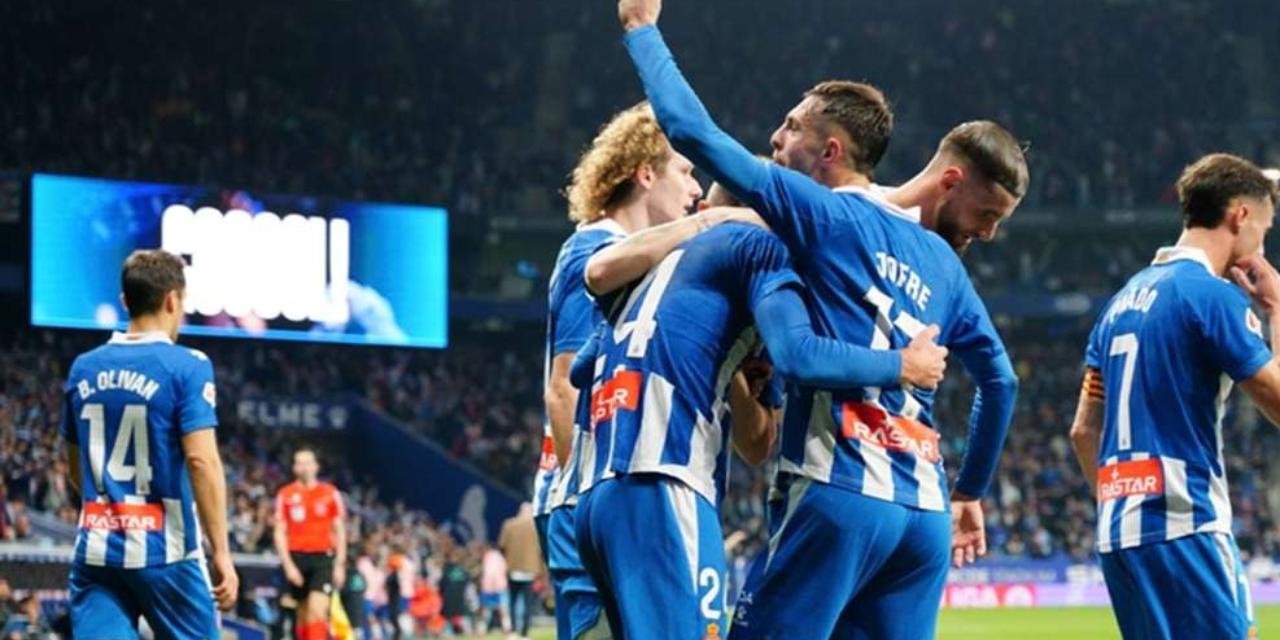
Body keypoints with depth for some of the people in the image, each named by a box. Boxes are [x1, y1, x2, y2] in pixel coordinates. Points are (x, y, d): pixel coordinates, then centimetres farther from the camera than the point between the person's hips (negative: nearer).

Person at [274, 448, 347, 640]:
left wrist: (340, 564, 1)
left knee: (317, 610, -16)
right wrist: (288, 565, -7)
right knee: (303, 614, 8)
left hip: (323, 557, -2)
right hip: (296, 558, 2)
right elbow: (280, 533, 3)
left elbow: (340, 531, 8)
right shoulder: (285, 495, 5)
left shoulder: (331, 493, 5)